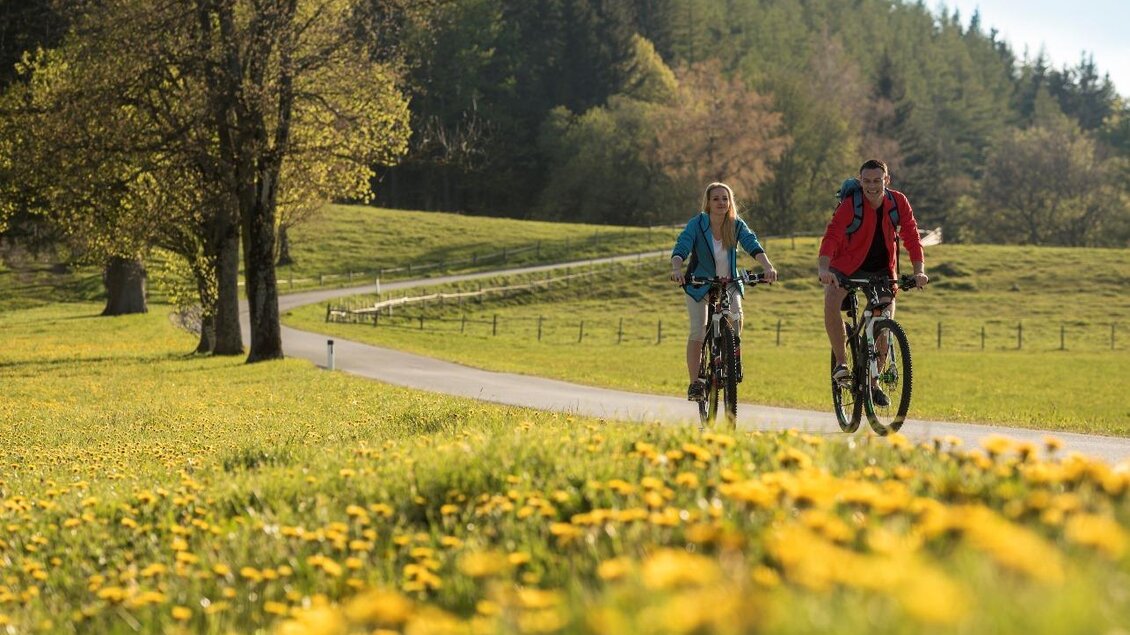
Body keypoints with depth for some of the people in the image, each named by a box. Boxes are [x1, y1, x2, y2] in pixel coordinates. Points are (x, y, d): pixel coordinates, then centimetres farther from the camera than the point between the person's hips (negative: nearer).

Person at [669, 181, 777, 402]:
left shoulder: (737, 225, -9)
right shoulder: (697, 224, -16)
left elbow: (753, 245, -23)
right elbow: (681, 247, -28)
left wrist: (767, 266, -42)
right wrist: (676, 269, -49)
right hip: (699, 284, -1)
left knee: (736, 316, -25)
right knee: (698, 332, -11)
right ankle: (695, 383, 1)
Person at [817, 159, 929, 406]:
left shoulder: (898, 202, -12)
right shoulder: (850, 204, -22)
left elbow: (912, 237, -12)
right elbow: (831, 236, -33)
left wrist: (919, 271, -25)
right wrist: (823, 268, -49)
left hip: (881, 268, 3)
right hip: (847, 265, -3)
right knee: (831, 303, -30)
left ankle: (873, 381, 10)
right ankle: (841, 362, -15)